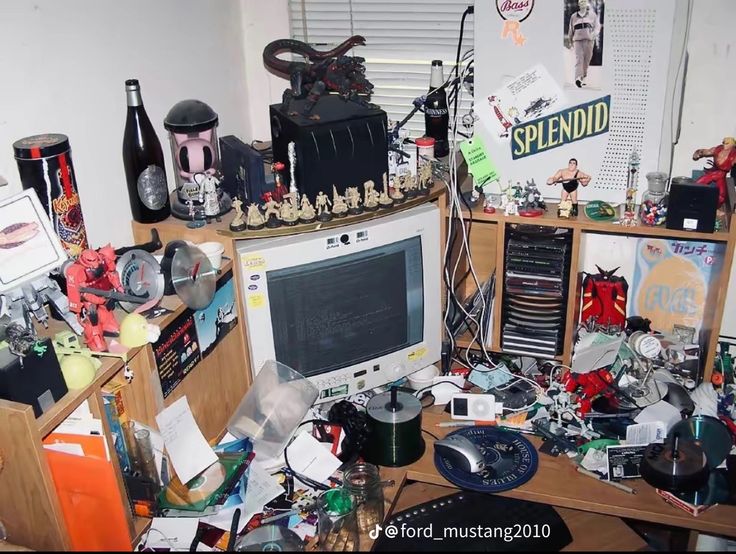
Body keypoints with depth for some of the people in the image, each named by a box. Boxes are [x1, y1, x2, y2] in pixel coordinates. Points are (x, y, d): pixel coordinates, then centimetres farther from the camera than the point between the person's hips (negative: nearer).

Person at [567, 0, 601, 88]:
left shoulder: (592, 15, 14)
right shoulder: (574, 16, 17)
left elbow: (597, 26, 8)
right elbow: (571, 30, 24)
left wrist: (594, 34, -11)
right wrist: (570, 41, 24)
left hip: (588, 39, 1)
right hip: (577, 40, 0)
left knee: (587, 59, 1)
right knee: (579, 58, -17)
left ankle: (583, 78, 13)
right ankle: (578, 79, -31)